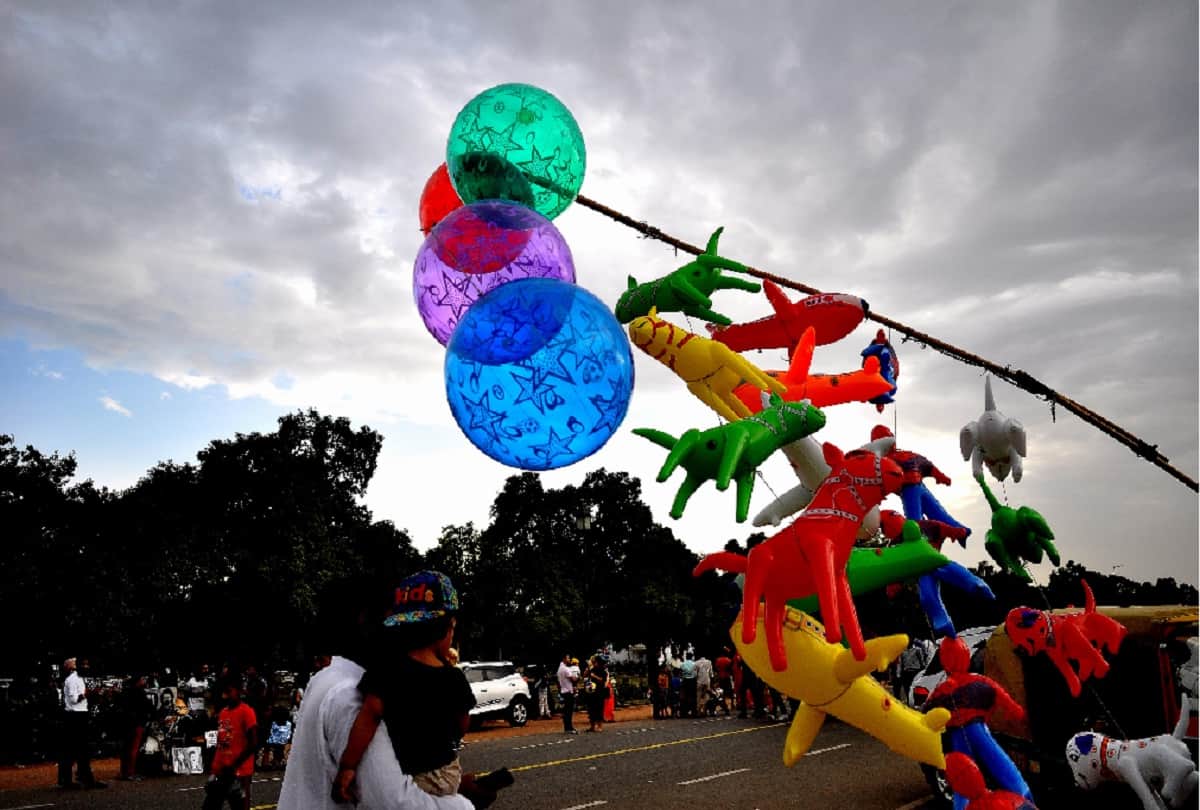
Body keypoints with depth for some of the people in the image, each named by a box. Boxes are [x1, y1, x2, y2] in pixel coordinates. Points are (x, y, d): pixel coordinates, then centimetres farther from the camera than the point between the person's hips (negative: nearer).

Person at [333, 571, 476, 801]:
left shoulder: (388, 665, -18)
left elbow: (370, 713, -30)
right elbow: (462, 726, 1)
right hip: (448, 773, 2)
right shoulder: (454, 678, -12)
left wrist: (347, 767, -28)